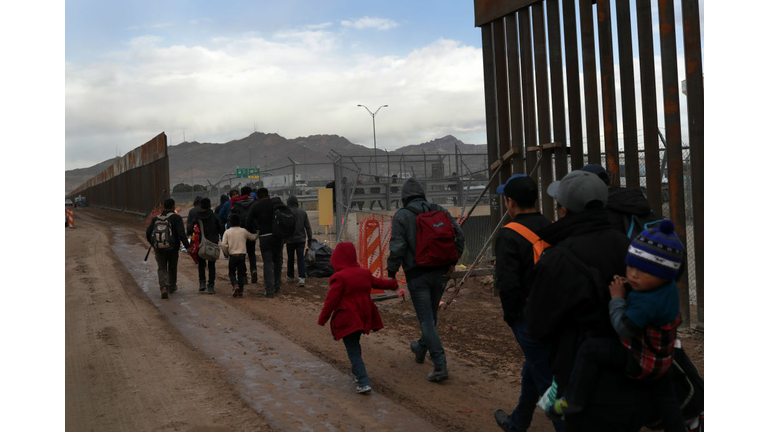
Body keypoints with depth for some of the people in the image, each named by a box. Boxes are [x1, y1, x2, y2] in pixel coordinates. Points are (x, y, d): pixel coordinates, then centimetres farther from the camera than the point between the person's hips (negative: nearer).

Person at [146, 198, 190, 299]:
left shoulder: (156, 218, 6)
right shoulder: (176, 218, -7)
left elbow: (148, 232, 7)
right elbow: (181, 234, -17)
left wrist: (153, 243, 24)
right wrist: (187, 246, -16)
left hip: (159, 248, 2)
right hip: (172, 248, -2)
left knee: (162, 268, 5)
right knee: (172, 268, 17)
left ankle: (163, 287, -17)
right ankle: (172, 287, 33)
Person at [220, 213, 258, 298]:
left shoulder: (227, 232, 0)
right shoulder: (244, 231, 4)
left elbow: (223, 244, -9)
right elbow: (253, 237, 17)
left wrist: (226, 254, 5)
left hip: (232, 255, -1)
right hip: (242, 255, 1)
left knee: (232, 273, 11)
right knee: (241, 274, 8)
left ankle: (235, 285, -15)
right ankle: (240, 291, 6)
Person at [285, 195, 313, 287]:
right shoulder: (303, 212, 2)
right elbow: (308, 227, 4)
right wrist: (309, 240, 10)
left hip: (290, 240, -2)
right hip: (301, 239, 2)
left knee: (290, 258, 14)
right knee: (301, 258, 1)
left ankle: (290, 276, 30)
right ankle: (302, 278, -12)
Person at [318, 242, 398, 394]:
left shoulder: (339, 278, -17)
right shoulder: (365, 273, 6)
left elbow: (331, 300, -16)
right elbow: (379, 283, 22)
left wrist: (322, 318, -4)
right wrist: (392, 283, 43)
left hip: (347, 320, -7)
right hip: (363, 317, 7)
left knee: (353, 351, -3)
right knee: (355, 345, 26)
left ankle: (364, 383, -11)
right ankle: (357, 372, 40)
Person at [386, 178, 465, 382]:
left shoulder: (401, 216, -8)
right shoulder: (440, 211, 5)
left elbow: (397, 247, -15)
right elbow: (459, 235, 3)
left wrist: (391, 273, -6)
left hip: (417, 275, -5)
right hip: (440, 273, 5)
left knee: (427, 320, -3)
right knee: (431, 314, 22)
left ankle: (440, 365, -9)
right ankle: (421, 349, 45)